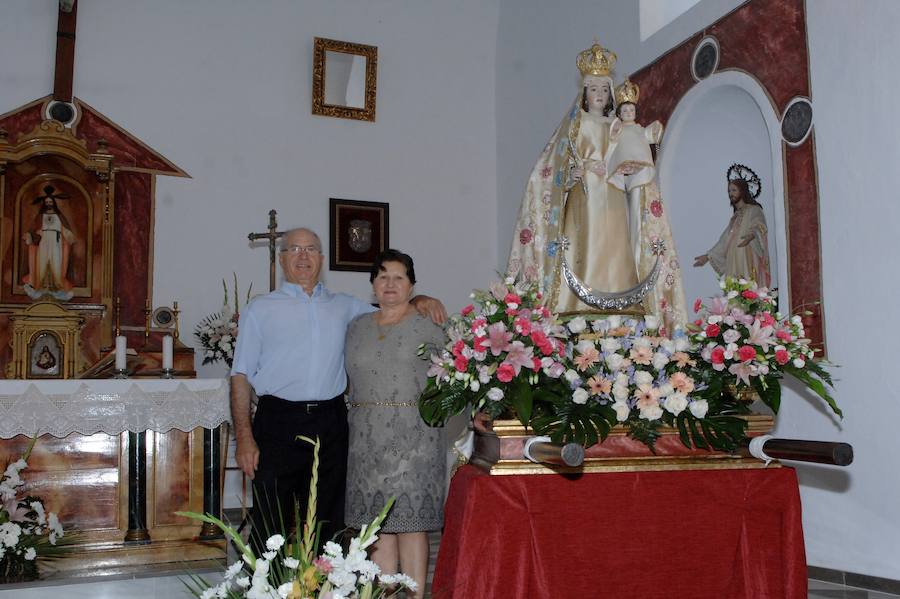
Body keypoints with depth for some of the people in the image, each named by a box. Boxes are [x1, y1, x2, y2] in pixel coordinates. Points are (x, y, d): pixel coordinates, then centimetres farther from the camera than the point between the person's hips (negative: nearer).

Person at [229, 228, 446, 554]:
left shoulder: (345, 306, 15)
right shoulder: (260, 310, 7)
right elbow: (241, 376, 2)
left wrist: (419, 301, 2)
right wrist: (244, 438, -8)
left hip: (330, 425, 3)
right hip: (278, 422, -3)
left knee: (327, 526, 10)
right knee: (270, 528, -2)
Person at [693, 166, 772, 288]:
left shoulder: (754, 210, 2)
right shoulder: (735, 216, 25)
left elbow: (759, 226, -18)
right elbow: (725, 241, 28)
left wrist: (752, 234, -39)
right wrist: (708, 256, 27)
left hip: (749, 265, -6)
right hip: (734, 266, 6)